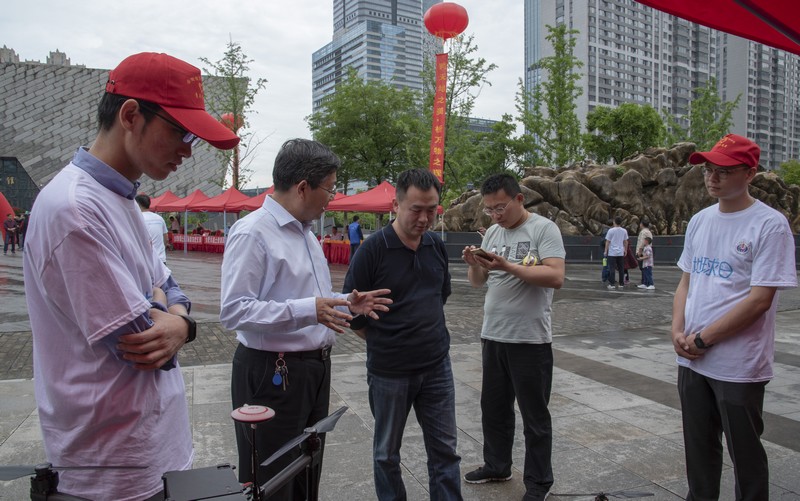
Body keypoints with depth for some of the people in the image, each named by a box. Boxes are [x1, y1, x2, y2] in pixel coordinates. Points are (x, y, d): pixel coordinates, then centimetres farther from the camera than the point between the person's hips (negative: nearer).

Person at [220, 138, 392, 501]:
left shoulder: (305, 232, 13)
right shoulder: (252, 233, -17)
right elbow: (234, 310, -24)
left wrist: (347, 304, 5)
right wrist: (307, 310, -31)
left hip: (314, 369, 9)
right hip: (272, 375, -9)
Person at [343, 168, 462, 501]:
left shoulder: (437, 246, 1)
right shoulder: (373, 249, -15)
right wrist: (382, 341, 1)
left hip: (437, 365, 4)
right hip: (389, 371, -4)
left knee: (445, 449, 12)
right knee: (387, 452, 15)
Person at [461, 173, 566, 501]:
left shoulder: (544, 228, -10)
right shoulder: (492, 233, 10)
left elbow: (555, 277, -21)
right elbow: (478, 282, 12)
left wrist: (508, 266, -27)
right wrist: (473, 264, -9)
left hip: (530, 339, -6)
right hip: (492, 336, 7)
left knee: (534, 415, 8)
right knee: (493, 407, 18)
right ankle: (496, 466, 37)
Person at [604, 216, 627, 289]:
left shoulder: (611, 230, -9)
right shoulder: (624, 231, 3)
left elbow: (608, 242, -6)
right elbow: (625, 242, 9)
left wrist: (605, 251, 1)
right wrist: (625, 250, 20)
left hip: (612, 253, -4)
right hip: (621, 253, 4)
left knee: (612, 269, -1)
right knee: (621, 269, 11)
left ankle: (612, 284, -3)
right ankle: (621, 283, 15)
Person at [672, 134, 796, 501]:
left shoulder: (770, 225, -11)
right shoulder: (699, 221, 8)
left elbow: (759, 299, -16)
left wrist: (702, 339, -13)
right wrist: (677, 331, -2)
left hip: (739, 367, -6)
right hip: (691, 361, 6)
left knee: (745, 453, 9)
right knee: (698, 447, 18)